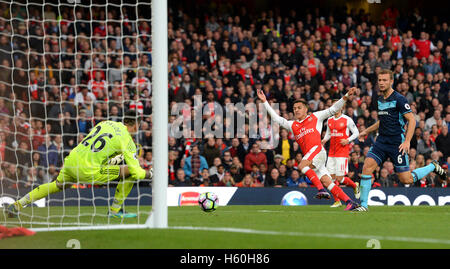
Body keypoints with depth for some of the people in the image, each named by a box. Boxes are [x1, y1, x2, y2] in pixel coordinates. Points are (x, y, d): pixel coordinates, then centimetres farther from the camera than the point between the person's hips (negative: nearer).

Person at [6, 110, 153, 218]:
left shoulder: (105, 123, 14)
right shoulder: (127, 140, -3)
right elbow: (136, 171, -4)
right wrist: (149, 174, 15)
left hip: (71, 160, 7)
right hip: (88, 171, -7)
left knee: (57, 185, 34)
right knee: (129, 172, 2)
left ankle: (18, 205, 29)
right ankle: (115, 210, 13)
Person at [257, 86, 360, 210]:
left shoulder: (315, 117, 14)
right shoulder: (292, 125, 24)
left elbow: (333, 109, 13)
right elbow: (277, 118, 22)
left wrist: (346, 97, 4)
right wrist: (265, 102, 18)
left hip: (317, 150, -5)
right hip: (308, 156, 5)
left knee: (302, 165, -29)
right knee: (327, 182, -5)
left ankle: (321, 189, -33)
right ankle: (350, 202, -6)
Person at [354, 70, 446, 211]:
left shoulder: (399, 99, -11)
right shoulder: (380, 100, 13)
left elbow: (412, 120, -13)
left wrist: (407, 141, -21)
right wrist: (366, 131, 24)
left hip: (396, 143, -6)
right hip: (381, 141, 6)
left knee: (406, 179, -3)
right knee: (367, 166, -13)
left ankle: (432, 167, 22)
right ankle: (363, 204, -10)